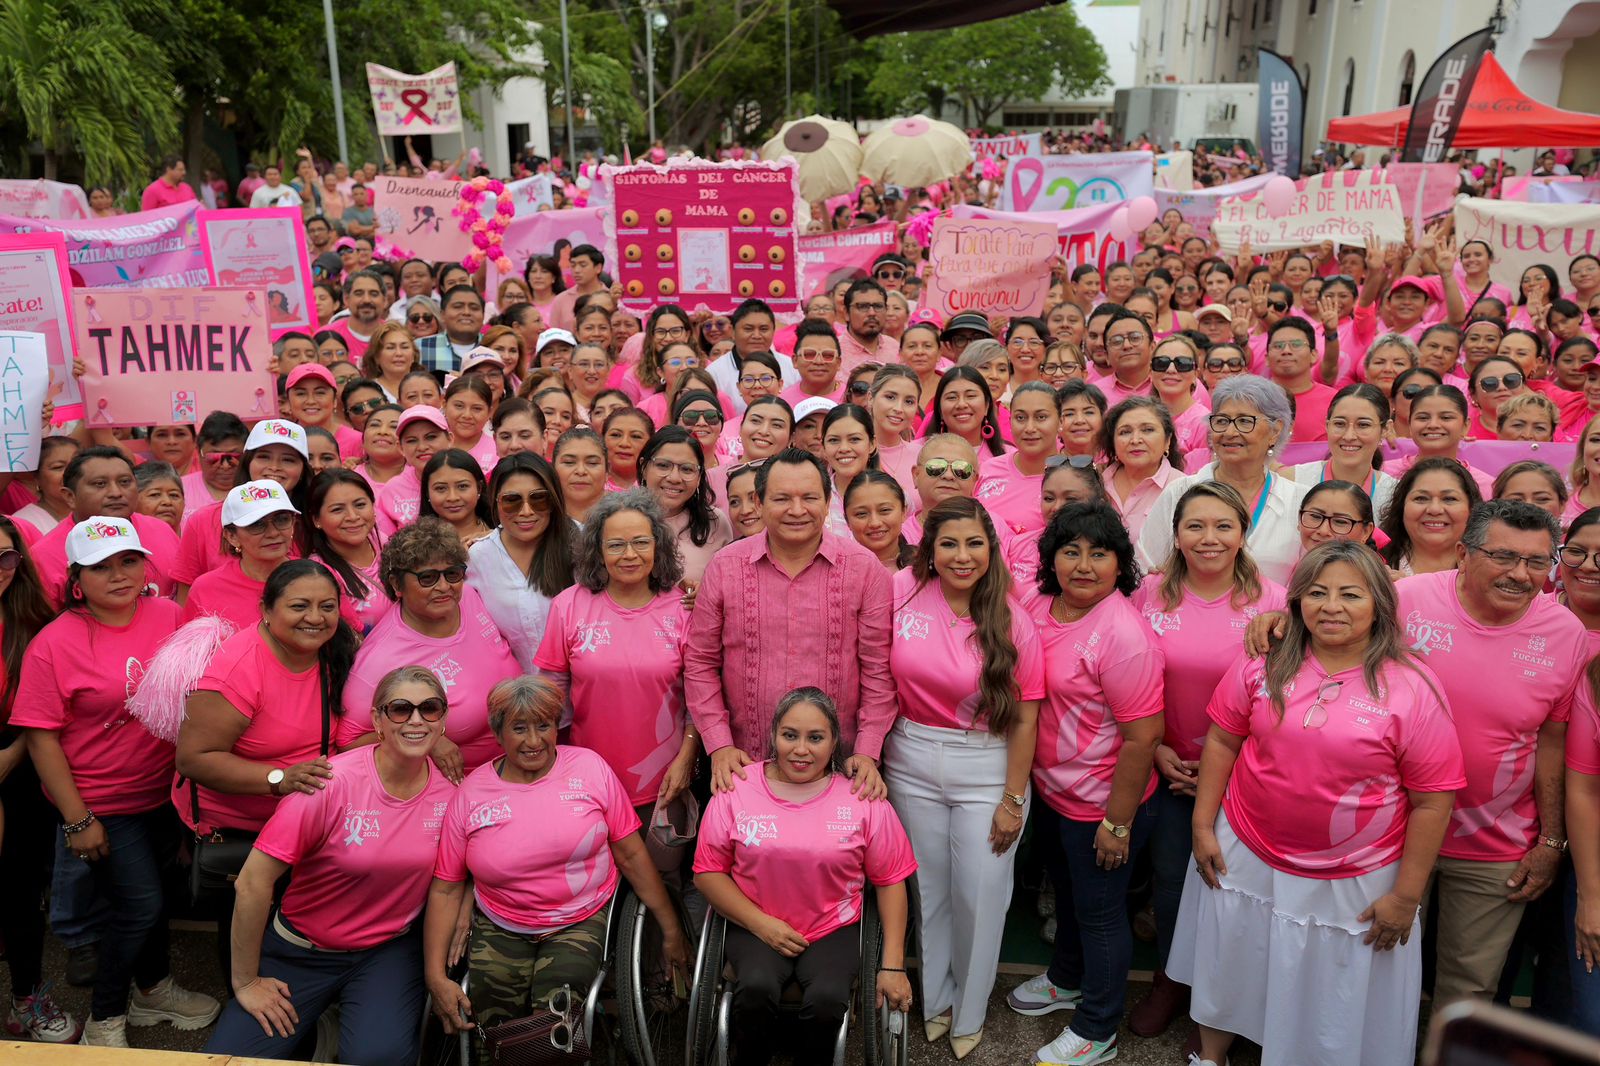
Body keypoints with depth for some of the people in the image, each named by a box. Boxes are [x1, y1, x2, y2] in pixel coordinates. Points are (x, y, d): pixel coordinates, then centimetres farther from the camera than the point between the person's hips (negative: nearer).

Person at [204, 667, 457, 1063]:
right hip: (302, 951, 0)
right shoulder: (330, 785, -22)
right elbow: (254, 882, -17)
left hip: (389, 952, 1)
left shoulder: (451, 792, -11)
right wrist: (245, 982, -9)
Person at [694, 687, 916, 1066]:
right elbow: (707, 872, 0)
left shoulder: (863, 799, -3)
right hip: (756, 927, 0)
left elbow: (890, 881, 2)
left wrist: (893, 965, -3)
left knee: (827, 999, -28)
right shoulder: (736, 790, -3)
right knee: (756, 989, -30)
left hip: (834, 930, 0)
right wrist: (760, 923, -11)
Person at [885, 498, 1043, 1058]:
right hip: (912, 763, 2)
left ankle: (969, 1012, 32)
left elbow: (1024, 719, -7)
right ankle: (934, 998, 39)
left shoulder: (1013, 624, -12)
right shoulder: (901, 592, -9)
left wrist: (1012, 800, -6)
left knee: (979, 895, 8)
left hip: (986, 770, -1)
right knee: (927, 888, 16)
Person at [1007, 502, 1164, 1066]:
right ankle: (1067, 979, 54)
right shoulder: (1036, 604, -4)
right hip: (1053, 788, 7)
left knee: (1098, 909, 12)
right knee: (1066, 889, 28)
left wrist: (1118, 823, -20)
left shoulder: (1122, 634, -28)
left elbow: (1144, 735, -25)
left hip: (1103, 802, -7)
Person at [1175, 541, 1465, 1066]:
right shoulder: (1264, 663, -7)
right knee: (1226, 972, 22)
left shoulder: (1412, 688, -15)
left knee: (1338, 1004, 13)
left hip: (1355, 883, -3)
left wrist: (1407, 896, -9)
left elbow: (1432, 800, -11)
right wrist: (1203, 826, 2)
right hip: (1247, 859, 3)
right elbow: (1222, 740, 2)